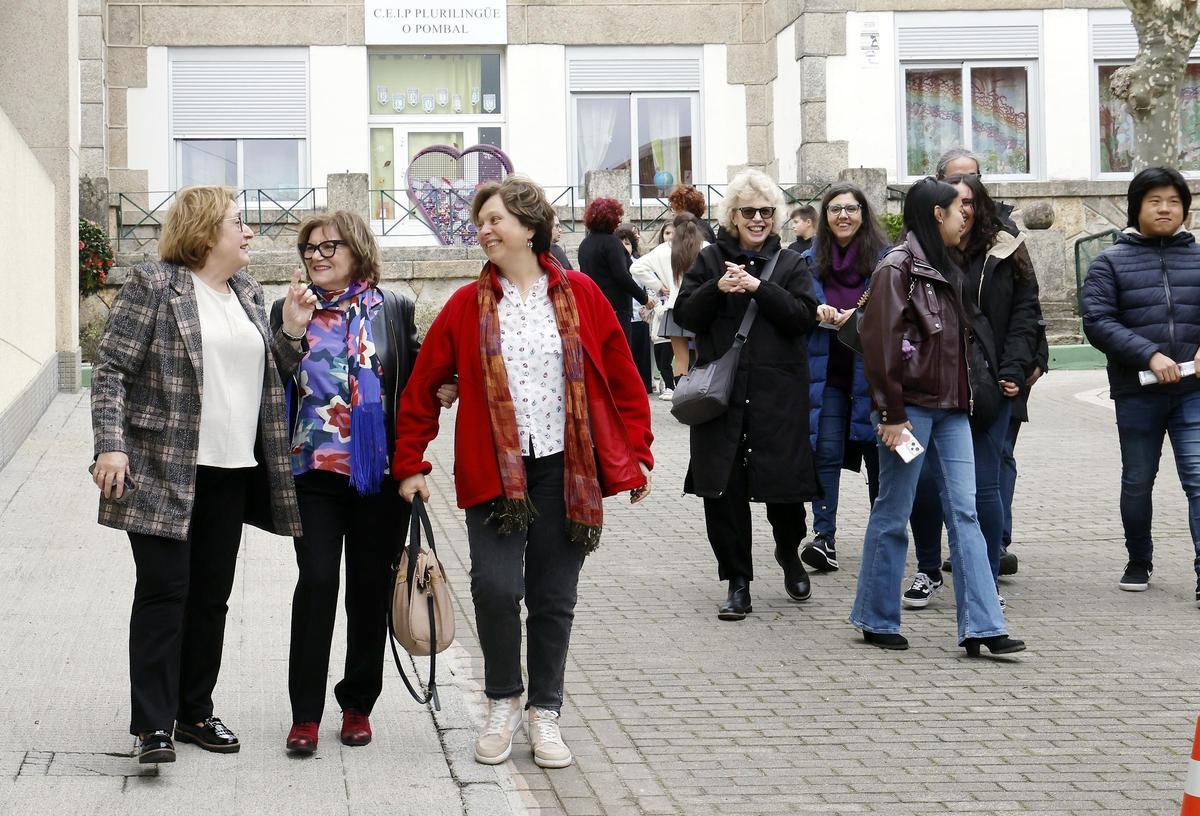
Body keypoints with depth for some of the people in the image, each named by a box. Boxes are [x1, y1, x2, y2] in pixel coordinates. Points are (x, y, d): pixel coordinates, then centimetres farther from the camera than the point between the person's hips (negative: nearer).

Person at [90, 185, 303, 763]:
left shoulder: (246, 291, 15)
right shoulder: (153, 284, -6)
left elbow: (263, 371, 24)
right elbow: (110, 368, -9)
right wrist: (111, 446, -18)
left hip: (232, 471, 7)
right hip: (164, 471, -7)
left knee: (212, 594, 11)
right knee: (165, 590, -9)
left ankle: (194, 712, 21)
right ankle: (152, 725, -7)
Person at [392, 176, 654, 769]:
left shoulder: (579, 295, 3)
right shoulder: (466, 305, 4)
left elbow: (622, 378, 6)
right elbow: (422, 388, 7)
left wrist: (636, 453, 3)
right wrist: (410, 465, 4)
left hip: (565, 470, 1)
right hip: (494, 470, 0)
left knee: (554, 598, 6)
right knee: (496, 587, -13)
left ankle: (544, 713, 22)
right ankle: (502, 702, 10)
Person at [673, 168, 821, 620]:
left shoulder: (790, 264, 9)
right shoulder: (710, 260, 9)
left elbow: (805, 316, -5)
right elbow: (685, 315, 2)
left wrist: (758, 287, -15)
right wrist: (717, 288, -15)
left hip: (778, 393, 0)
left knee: (784, 483, 1)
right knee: (724, 487, -1)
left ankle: (788, 552, 33)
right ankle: (737, 583, 10)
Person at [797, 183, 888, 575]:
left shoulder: (885, 258, -1)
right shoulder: (810, 260, 8)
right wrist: (816, 311, -11)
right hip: (827, 371, 2)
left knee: (877, 454, 5)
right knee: (826, 453, -7)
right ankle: (824, 538, -10)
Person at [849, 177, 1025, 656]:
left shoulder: (944, 271, 17)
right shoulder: (897, 268, -10)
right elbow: (878, 342, -16)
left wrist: (964, 396, 13)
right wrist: (891, 413, -18)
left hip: (949, 408, 8)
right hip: (911, 408, -8)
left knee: (964, 512, 1)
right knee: (893, 514, 2)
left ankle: (981, 625, -2)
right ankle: (877, 620, 13)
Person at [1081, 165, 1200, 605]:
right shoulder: (1111, 262, 4)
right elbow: (1097, 321, -7)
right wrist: (1149, 355, -17)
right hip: (1137, 392, 0)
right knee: (1137, 482, 13)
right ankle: (1139, 563, 31)